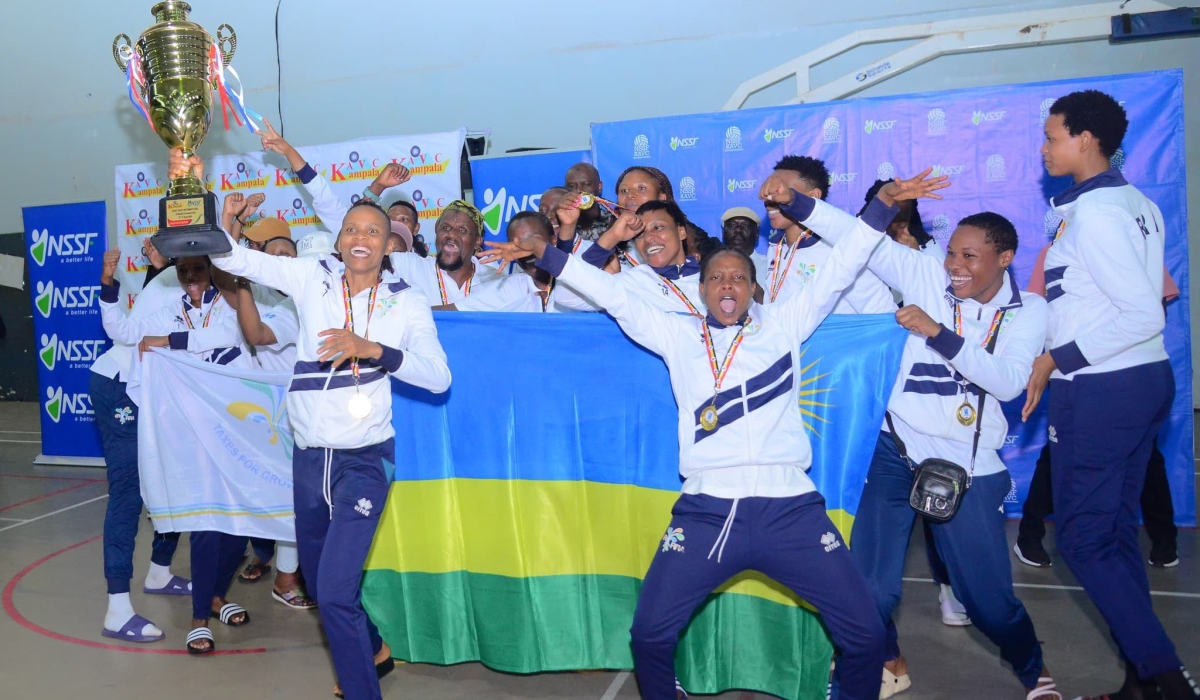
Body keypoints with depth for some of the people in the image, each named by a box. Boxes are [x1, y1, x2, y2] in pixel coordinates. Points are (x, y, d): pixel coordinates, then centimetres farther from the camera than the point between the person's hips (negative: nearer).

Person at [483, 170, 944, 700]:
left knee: (864, 634, 1)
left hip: (790, 507, 0)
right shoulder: (677, 334, 11)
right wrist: (545, 253, 6)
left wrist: (884, 205, 4)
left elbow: (840, 270, 10)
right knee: (650, 634, -1)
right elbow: (613, 296, 9)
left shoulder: (784, 324, 11)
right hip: (707, 510, 0)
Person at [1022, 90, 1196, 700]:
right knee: (1116, 533, 14)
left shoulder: (1090, 211, -15)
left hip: (1098, 391, -9)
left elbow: (1144, 315, -20)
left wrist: (1057, 359, -17)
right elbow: (1148, 298, 12)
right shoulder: (1140, 205, 12)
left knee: (1083, 538, 0)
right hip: (1147, 378, 9)